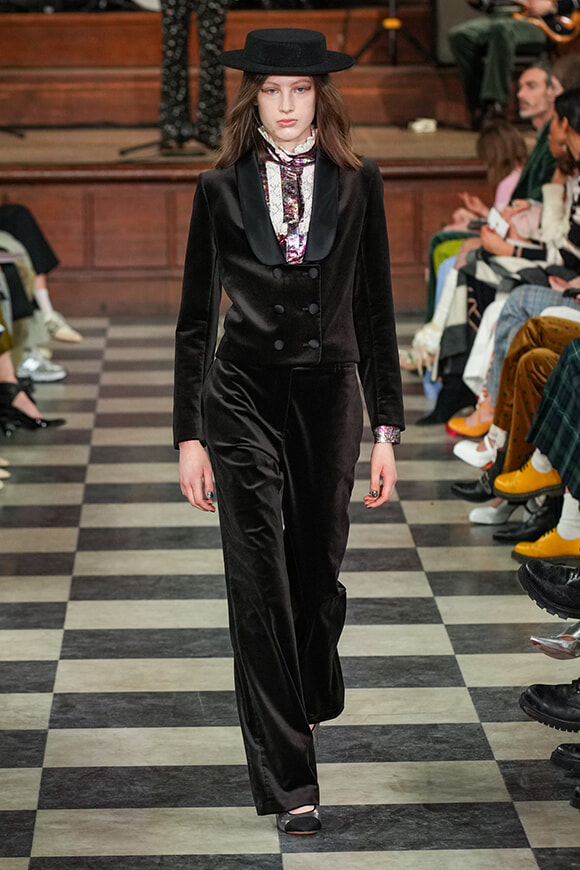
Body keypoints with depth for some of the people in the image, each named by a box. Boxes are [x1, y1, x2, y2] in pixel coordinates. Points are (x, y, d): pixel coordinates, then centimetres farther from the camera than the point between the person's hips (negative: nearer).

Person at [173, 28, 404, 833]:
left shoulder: (358, 185, 2)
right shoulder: (222, 189, 1)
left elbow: (375, 311, 4)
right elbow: (196, 319, 4)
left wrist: (387, 428, 0)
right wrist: (190, 434, 0)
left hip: (328, 396, 1)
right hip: (245, 397, -1)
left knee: (318, 571, 11)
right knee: (260, 583, -5)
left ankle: (311, 701, 42)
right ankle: (289, 781, -2)